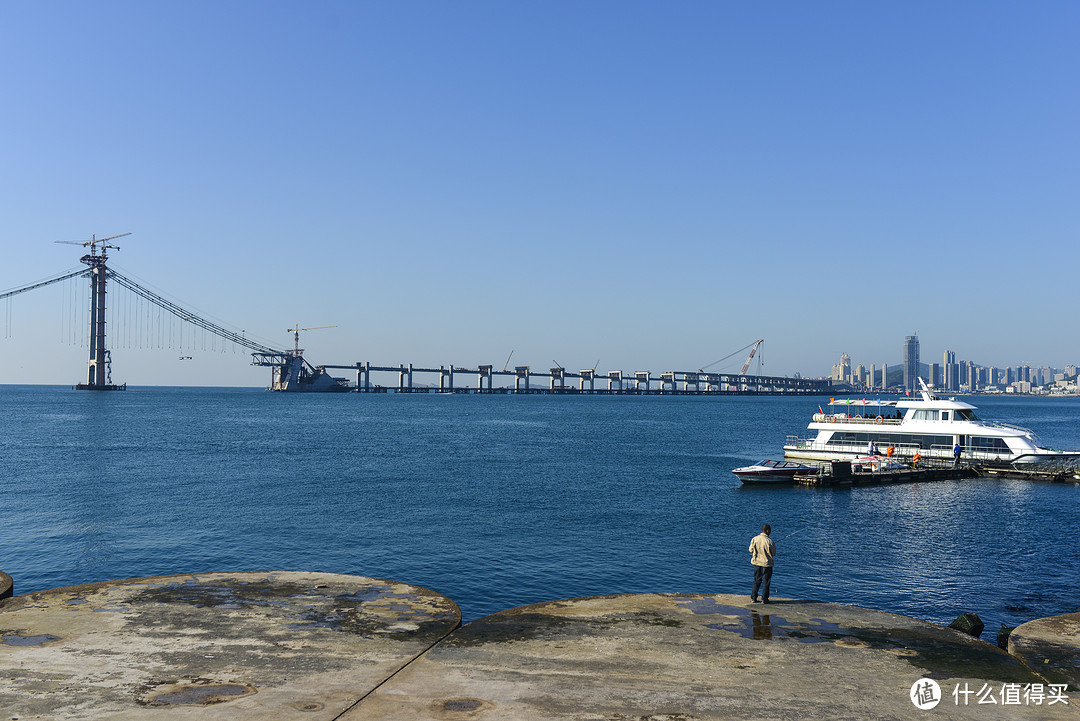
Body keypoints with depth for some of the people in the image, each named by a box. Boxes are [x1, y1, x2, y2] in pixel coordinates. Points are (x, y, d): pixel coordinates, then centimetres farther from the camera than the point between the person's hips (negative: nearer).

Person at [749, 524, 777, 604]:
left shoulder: (754, 539, -7)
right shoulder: (770, 541, -19)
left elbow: (751, 550, 4)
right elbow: (773, 554, -10)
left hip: (757, 562, 4)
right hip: (767, 563, -4)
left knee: (756, 581, 16)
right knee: (766, 582, 7)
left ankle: (753, 597, 18)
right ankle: (764, 599, 10)